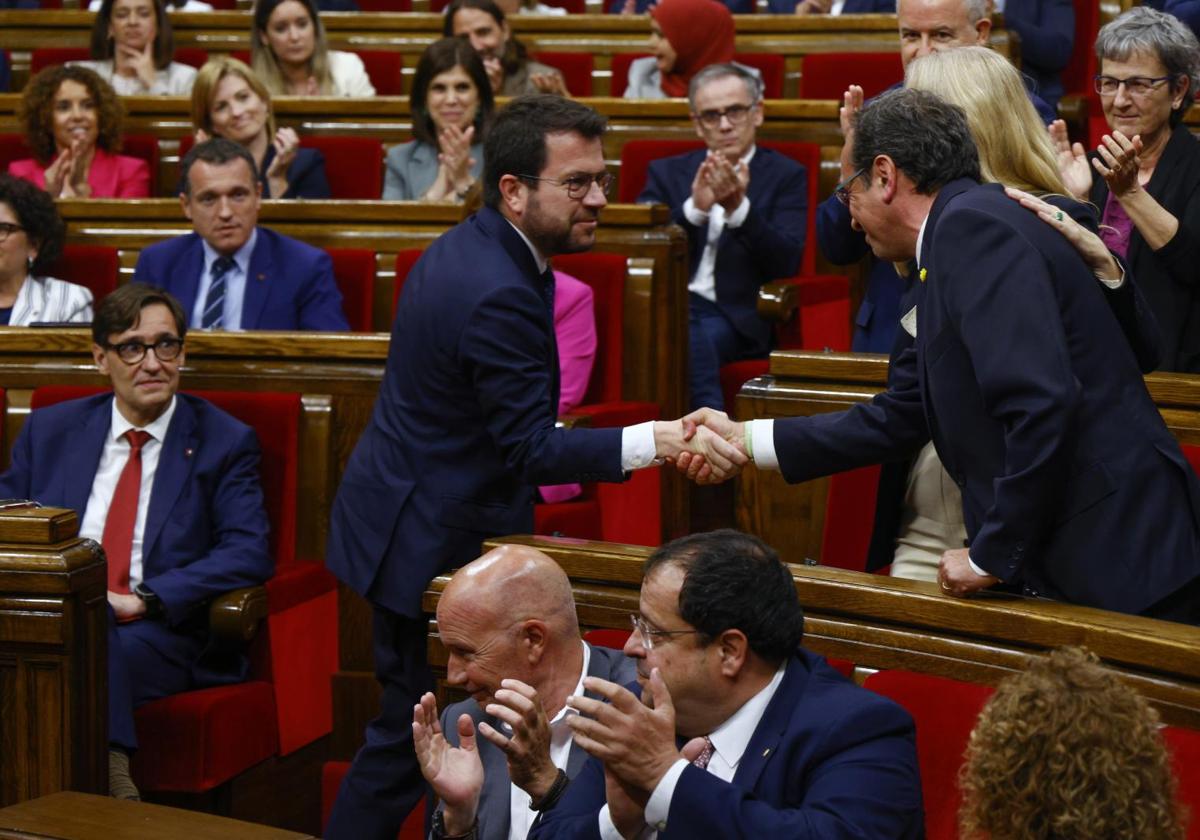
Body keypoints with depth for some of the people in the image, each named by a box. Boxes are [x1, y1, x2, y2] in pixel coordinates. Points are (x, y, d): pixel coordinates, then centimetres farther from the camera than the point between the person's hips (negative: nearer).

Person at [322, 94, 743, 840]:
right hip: (439, 543, -11)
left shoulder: (468, 249, 7)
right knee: (418, 735, -1)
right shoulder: (500, 296, -26)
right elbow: (532, 449, -26)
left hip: (406, 520, 11)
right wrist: (654, 442, -33)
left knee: (405, 734, 17)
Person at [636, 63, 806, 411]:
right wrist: (695, 208, -13)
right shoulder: (667, 172, 20)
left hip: (736, 316, -2)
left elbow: (786, 262, -2)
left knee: (687, 341, -35)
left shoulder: (785, 176, 12)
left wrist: (739, 208, -18)